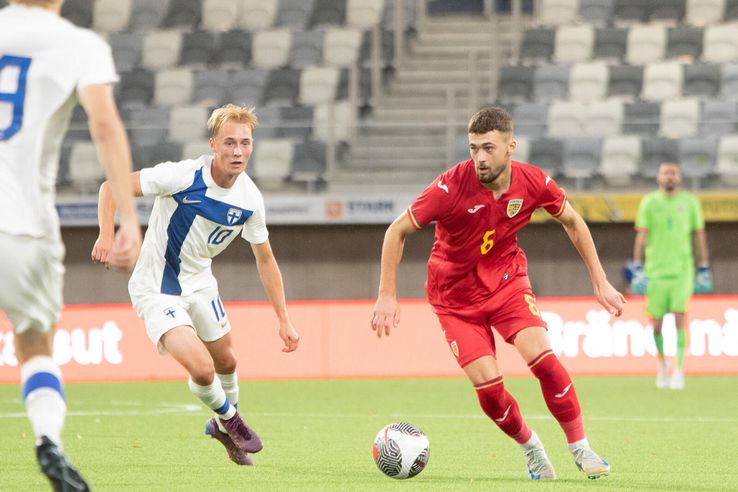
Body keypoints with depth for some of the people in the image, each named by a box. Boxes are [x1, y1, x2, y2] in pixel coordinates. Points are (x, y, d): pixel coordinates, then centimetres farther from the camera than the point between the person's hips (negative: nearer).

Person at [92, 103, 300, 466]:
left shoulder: (250, 198, -9)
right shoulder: (183, 176, -27)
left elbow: (265, 260, 4)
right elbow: (112, 186, -22)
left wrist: (284, 320, 3)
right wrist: (106, 235, -38)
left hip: (199, 283, 7)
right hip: (157, 290, -6)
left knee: (226, 361, 20)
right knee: (201, 368, -21)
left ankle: (223, 425, 52)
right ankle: (230, 419, 12)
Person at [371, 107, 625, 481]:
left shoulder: (533, 183, -16)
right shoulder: (451, 187, -26)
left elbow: (572, 222, 5)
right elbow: (397, 231, -15)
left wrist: (600, 282, 4)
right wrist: (387, 296, -17)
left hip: (507, 279, 2)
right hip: (455, 295, -2)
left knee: (542, 357, -19)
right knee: (488, 383, -13)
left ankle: (581, 449, -3)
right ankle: (529, 447, 16)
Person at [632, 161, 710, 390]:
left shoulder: (689, 202, 5)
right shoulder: (649, 202, 3)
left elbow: (699, 236, 10)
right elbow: (641, 237, 1)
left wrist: (704, 270, 7)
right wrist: (637, 270, -6)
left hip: (682, 270, 0)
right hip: (655, 271, 0)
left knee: (680, 319, -14)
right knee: (657, 325, 2)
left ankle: (678, 370, -12)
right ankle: (662, 362, 27)